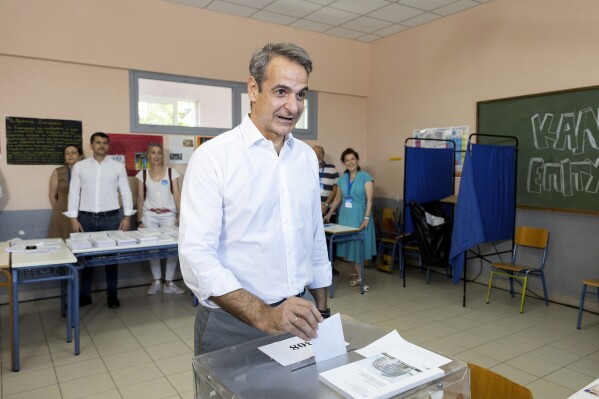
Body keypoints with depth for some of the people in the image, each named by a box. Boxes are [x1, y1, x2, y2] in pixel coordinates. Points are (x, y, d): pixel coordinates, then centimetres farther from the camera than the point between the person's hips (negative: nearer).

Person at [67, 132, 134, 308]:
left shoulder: (118, 166, 4)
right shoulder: (79, 166, 5)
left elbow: (126, 192, 4)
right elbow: (74, 193, 4)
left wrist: (127, 217, -2)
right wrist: (73, 218, -2)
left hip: (110, 217, 0)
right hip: (86, 218, 1)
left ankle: (112, 294, 17)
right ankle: (85, 295, 18)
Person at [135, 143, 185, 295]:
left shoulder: (171, 172, 5)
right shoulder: (142, 174, 7)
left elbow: (177, 195, 2)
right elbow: (140, 198, 8)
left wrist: (181, 214, -8)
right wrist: (139, 220, 4)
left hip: (169, 215, 0)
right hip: (149, 215, 1)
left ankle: (169, 282, 5)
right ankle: (157, 281, 15)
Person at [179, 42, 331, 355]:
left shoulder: (307, 156, 5)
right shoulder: (212, 157, -13)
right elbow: (197, 256, -18)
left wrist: (321, 310, 14)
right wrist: (264, 315, -26)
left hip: (300, 314, 5)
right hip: (233, 323, -4)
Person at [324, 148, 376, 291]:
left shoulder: (365, 177, -5)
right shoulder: (342, 179, 10)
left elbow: (369, 199, -9)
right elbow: (338, 198, 19)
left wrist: (366, 218, -17)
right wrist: (329, 213, 18)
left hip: (359, 216, -4)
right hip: (345, 216, 4)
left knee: (359, 245, -1)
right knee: (349, 245, 5)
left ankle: (355, 275, 12)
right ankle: (358, 277, 14)